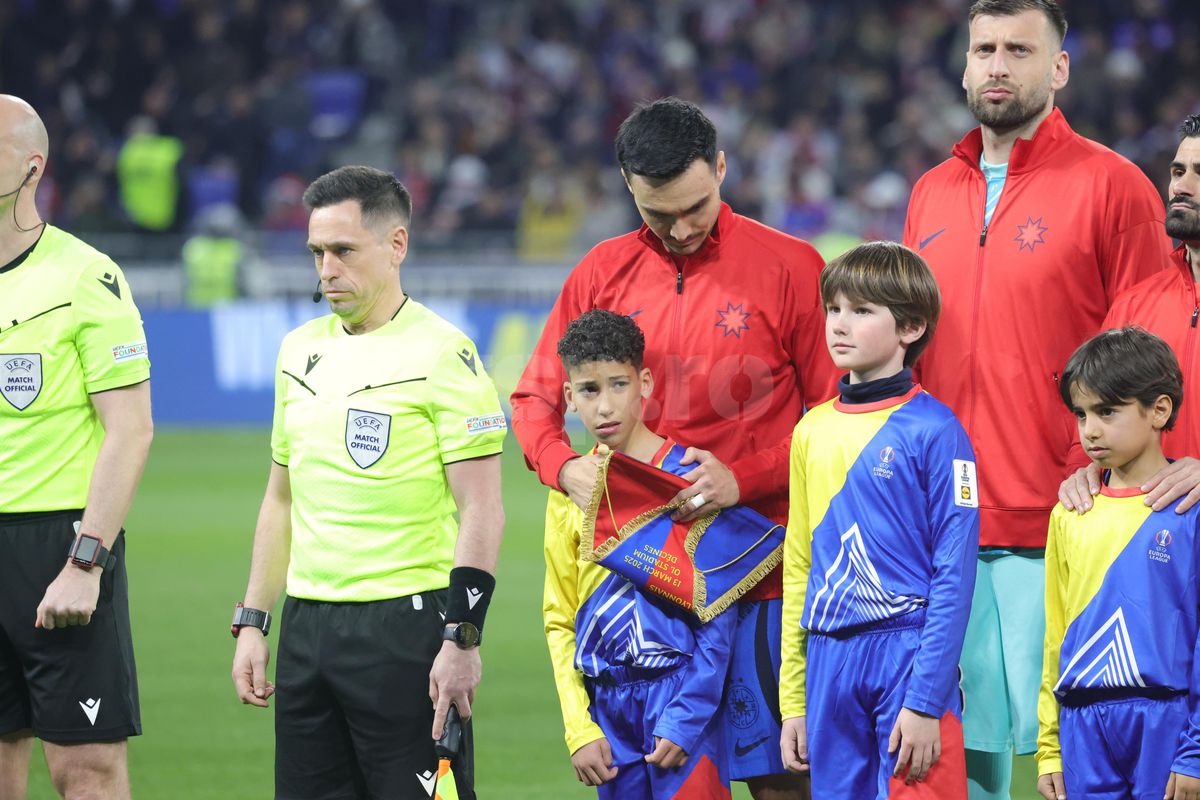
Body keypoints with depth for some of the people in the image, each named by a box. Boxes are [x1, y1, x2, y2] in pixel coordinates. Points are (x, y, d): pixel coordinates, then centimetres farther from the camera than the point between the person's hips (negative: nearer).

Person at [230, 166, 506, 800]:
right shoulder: (300, 350, 13)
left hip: (407, 625, -7)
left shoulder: (442, 354, -8)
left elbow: (481, 510, -12)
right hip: (307, 626, 7)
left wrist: (461, 640, -17)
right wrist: (251, 623, 16)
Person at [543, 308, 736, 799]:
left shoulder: (687, 479, -4)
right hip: (607, 702, 4)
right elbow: (560, 620, 12)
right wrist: (580, 730, 3)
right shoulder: (570, 492, 9)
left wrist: (684, 718, -13)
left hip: (678, 684, -4)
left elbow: (718, 617, -6)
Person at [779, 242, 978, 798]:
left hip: (909, 653, -5)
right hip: (830, 662, 5)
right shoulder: (813, 431, 12)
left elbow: (954, 573, -9)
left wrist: (926, 700, -15)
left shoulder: (933, 430, -6)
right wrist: (793, 700, 13)